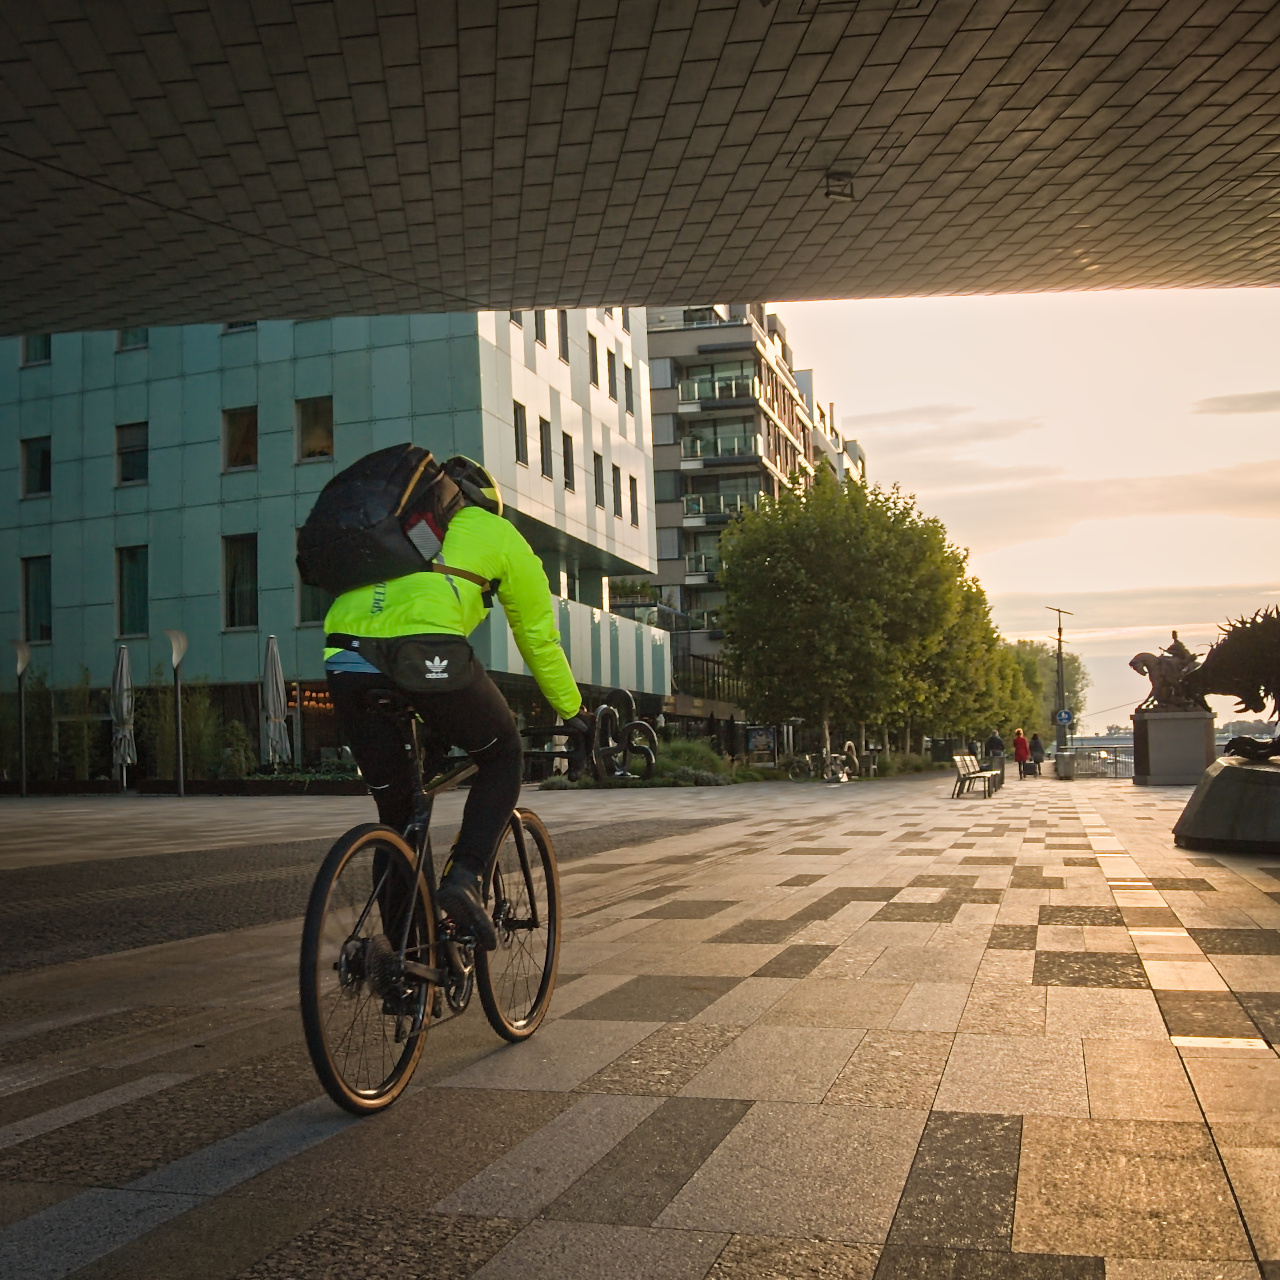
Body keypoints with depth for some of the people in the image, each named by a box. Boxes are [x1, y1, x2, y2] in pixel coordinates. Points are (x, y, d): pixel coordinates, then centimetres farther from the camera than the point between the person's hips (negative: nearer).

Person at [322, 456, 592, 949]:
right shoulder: (498, 533, 24)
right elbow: (539, 638, 29)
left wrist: (429, 724, 48)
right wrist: (574, 714, 42)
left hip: (344, 661, 5)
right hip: (426, 653, -4)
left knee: (396, 809, 18)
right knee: (503, 757, 21)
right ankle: (465, 878, 2)